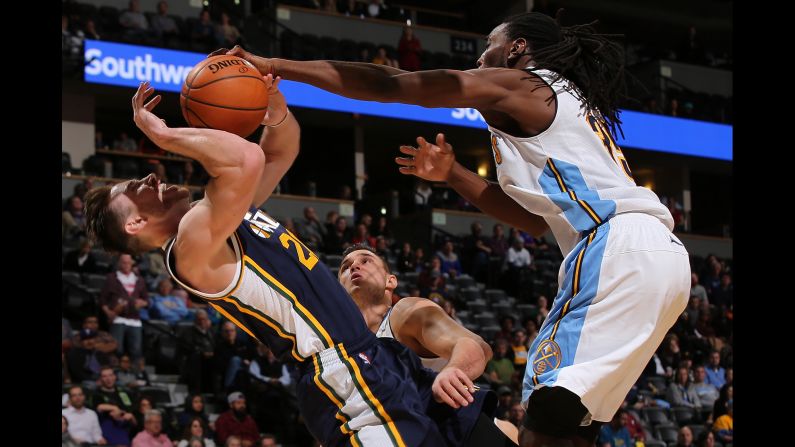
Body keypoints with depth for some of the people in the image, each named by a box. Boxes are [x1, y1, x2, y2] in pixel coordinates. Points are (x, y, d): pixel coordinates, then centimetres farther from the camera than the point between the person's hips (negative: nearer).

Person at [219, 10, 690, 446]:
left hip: (620, 247, -10)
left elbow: (387, 84, 2)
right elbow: (538, 220, 33)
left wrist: (276, 66, 4)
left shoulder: (516, 84, 5)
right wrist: (454, 176, 27)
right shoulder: (564, 103, 32)